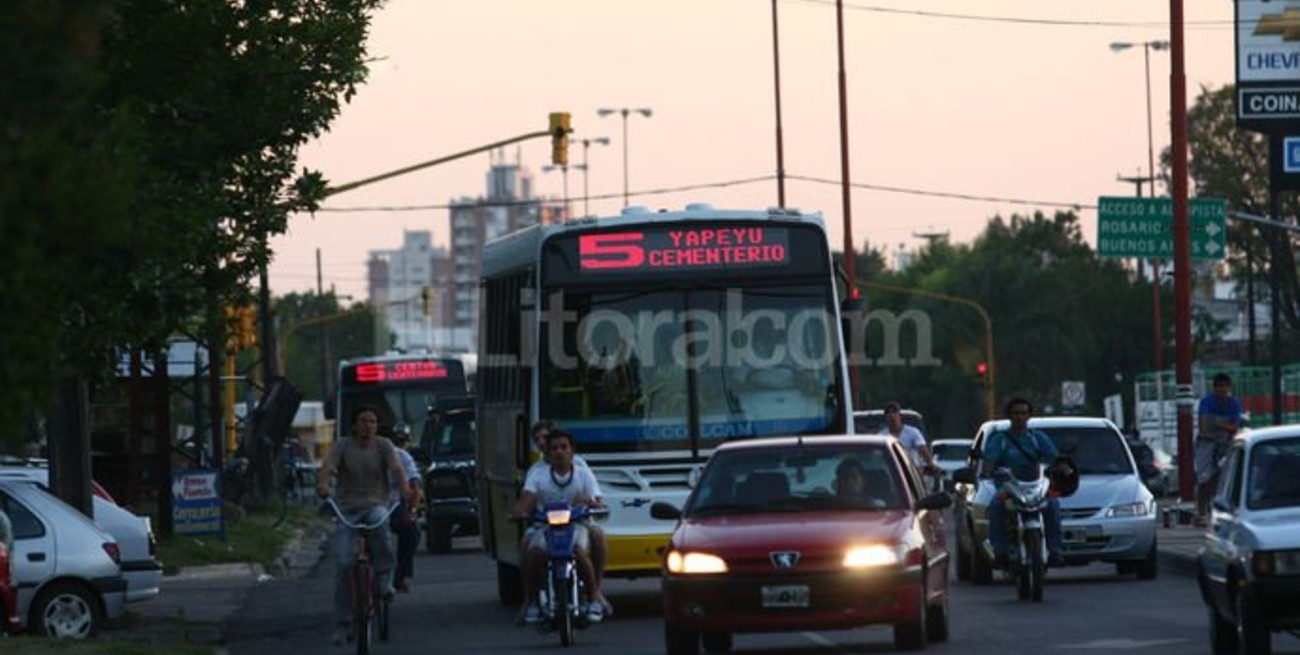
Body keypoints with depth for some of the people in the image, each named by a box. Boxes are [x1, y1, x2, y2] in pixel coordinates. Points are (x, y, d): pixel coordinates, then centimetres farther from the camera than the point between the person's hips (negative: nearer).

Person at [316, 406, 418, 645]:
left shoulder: (383, 445, 2)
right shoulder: (343, 446, 1)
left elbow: (396, 468, -14)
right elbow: (327, 467, -15)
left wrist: (405, 489, -35)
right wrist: (322, 485, -39)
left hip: (376, 505, -1)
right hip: (348, 510, 1)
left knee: (379, 522, -39)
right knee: (343, 563, -10)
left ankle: (384, 578, -23)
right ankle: (342, 623, 1)